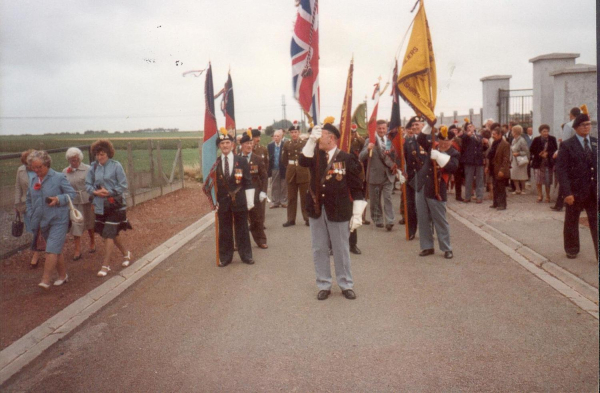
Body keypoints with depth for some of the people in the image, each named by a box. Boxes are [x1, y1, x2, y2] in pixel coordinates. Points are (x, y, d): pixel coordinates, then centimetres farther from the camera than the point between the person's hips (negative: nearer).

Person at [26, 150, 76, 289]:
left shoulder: (59, 177, -8)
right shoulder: (33, 181, 9)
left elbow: (71, 193, -5)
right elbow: (29, 201, 19)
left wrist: (58, 199, -22)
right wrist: (31, 217, 8)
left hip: (58, 221, -6)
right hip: (42, 222, 6)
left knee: (52, 251, -12)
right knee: (56, 250, 15)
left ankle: (45, 281, -11)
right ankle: (63, 276, 27)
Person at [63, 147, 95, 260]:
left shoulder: (87, 169, -8)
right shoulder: (65, 172, 2)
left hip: (86, 200, -2)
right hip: (73, 201, 2)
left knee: (89, 223, 15)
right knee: (75, 225, -2)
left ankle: (92, 242, 39)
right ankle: (77, 250, 4)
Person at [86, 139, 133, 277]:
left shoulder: (116, 166, -10)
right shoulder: (93, 167, 1)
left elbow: (124, 186, -9)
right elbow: (88, 184, 7)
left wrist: (109, 192, -20)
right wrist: (95, 191, -13)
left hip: (115, 205, -5)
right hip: (100, 205, 5)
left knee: (108, 233, -7)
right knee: (112, 233, 16)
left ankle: (106, 265, 2)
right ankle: (126, 253, 39)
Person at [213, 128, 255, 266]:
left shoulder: (242, 161, -1)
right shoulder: (215, 163, 2)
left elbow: (248, 183, 0)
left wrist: (250, 201, -4)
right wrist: (214, 201, 3)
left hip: (240, 202, -1)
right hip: (222, 202, 1)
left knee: (242, 229, 8)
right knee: (224, 231, 7)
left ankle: (246, 255, 19)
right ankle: (225, 257, 17)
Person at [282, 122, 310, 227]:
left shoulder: (305, 143, -3)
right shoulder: (286, 144, 6)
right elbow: (284, 159, 14)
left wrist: (305, 167, 4)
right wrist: (289, 168, 11)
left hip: (303, 174, -3)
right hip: (291, 174, 3)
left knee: (305, 197, 4)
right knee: (291, 198, 7)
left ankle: (307, 218, 10)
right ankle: (291, 219, 12)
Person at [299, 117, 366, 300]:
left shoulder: (347, 159, -7)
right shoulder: (316, 156, 7)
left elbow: (356, 189, -7)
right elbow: (303, 161, -15)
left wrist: (357, 214, -10)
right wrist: (311, 140, -19)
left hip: (338, 212, -4)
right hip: (316, 210, 4)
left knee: (341, 250, 8)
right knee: (319, 250, 10)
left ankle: (346, 285, 23)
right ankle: (324, 285, 22)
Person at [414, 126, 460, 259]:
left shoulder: (453, 154, -6)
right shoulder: (433, 147, 8)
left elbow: (452, 167, -23)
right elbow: (420, 140, 11)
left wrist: (438, 156, -30)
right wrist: (428, 127, -2)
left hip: (436, 191, -5)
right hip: (421, 188, 5)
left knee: (440, 221, 3)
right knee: (423, 220, 10)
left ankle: (447, 248, 14)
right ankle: (427, 246, 21)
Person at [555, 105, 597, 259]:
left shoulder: (596, 143, 7)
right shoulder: (567, 145, -5)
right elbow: (561, 170, -10)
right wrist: (567, 192, -16)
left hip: (594, 192, 3)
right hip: (576, 191, -3)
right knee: (571, 222, 12)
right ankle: (572, 249, 29)